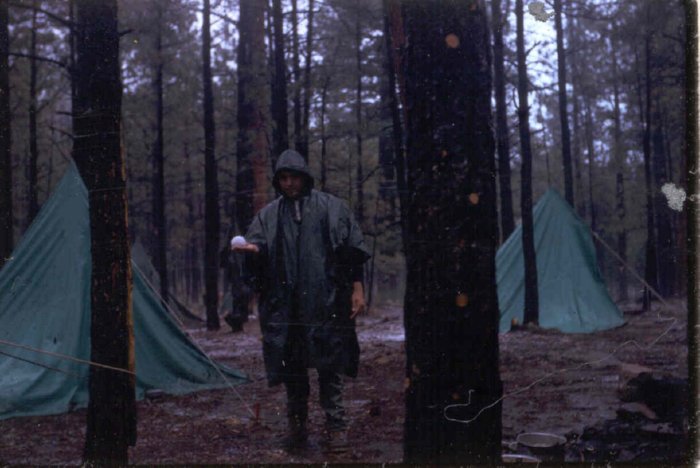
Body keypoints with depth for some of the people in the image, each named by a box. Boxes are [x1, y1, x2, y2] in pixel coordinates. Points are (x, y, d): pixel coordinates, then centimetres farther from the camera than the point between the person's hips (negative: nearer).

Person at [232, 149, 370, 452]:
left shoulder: (331, 208, 6)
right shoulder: (268, 216, 12)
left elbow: (352, 250, 5)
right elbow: (259, 247, 3)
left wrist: (357, 288, -2)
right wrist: (253, 250, -21)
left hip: (325, 301, -2)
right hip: (285, 304, 2)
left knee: (329, 363, -1)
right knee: (291, 364, 6)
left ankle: (335, 425, 8)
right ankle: (296, 424, 19)